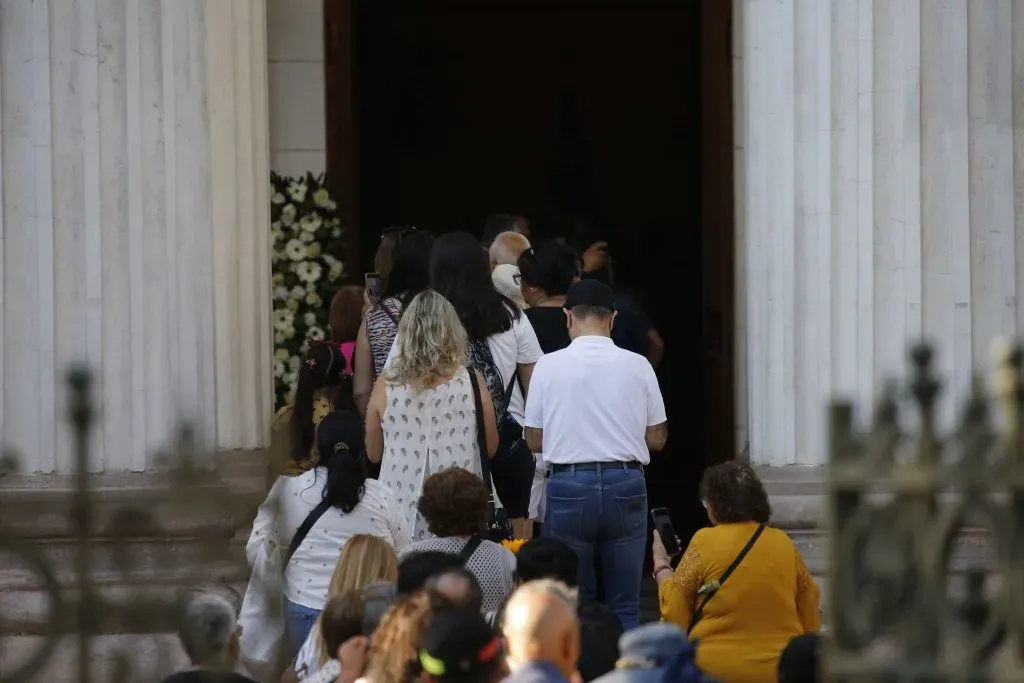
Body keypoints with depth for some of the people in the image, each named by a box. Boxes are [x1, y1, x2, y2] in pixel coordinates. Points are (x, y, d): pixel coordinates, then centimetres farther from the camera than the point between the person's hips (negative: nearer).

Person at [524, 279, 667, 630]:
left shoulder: (549, 366, -3)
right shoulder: (637, 366, -1)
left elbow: (534, 440, 2)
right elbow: (656, 438, 5)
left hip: (568, 485, -1)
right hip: (625, 483, 1)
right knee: (625, 604, 5)